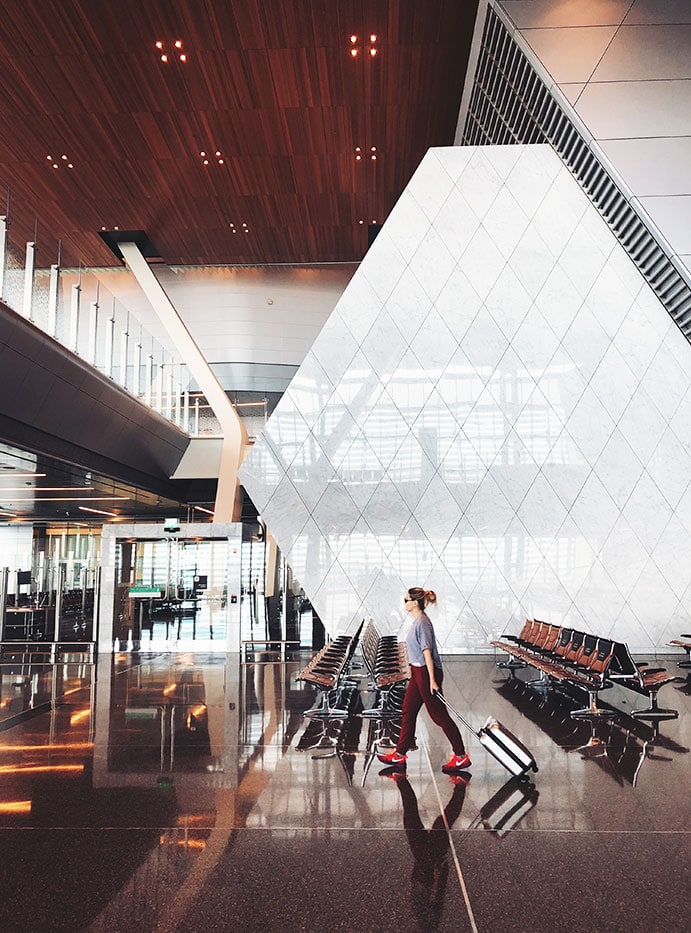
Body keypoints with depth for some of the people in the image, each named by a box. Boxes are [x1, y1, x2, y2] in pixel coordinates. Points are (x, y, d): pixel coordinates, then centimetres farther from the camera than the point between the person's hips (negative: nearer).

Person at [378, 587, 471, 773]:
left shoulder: (422, 623, -19)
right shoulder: (417, 621, 11)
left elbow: (427, 652, -22)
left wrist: (432, 680, -23)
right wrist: (413, 672, 26)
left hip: (427, 673, -10)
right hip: (418, 673, 10)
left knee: (439, 715, -1)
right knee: (408, 712, 12)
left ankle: (461, 757, 11)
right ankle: (399, 756, 20)